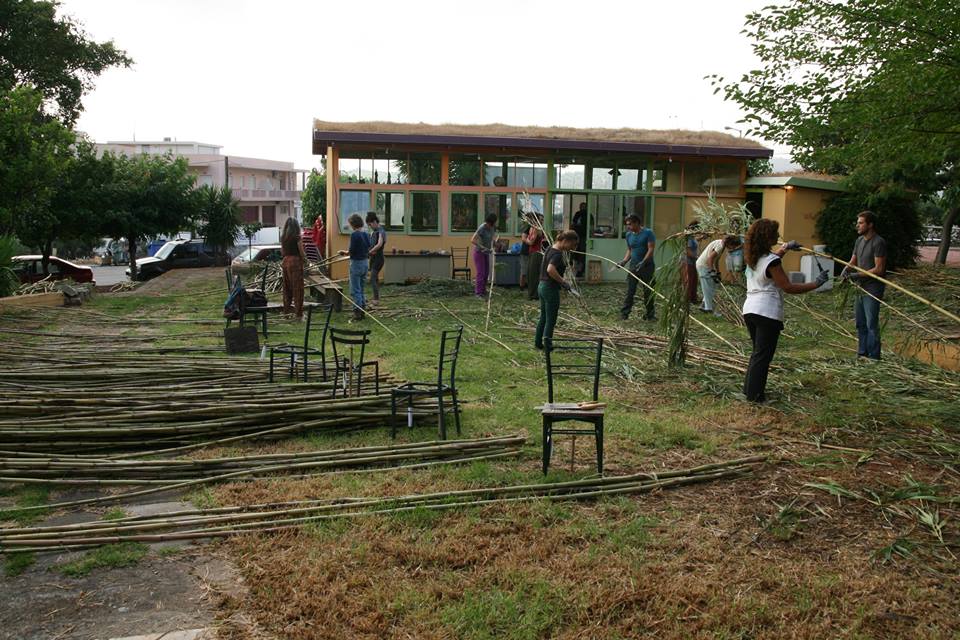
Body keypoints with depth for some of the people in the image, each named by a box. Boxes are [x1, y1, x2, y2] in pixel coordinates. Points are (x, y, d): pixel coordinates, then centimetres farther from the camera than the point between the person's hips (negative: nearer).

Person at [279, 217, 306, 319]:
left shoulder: (283, 237, 5)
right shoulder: (297, 237, -12)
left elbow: (282, 252, 11)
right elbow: (302, 253, -11)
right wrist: (304, 257, 8)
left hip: (285, 261, 6)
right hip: (296, 262, -6)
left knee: (287, 286, 17)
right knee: (297, 287, -1)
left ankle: (287, 307, 28)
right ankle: (298, 312, -1)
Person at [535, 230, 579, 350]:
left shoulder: (551, 248, 9)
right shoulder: (558, 254, -19)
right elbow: (550, 269, -35)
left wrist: (560, 281, 14)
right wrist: (563, 282, -23)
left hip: (542, 286, 9)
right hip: (551, 289, -9)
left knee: (543, 317, 19)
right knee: (550, 321, 3)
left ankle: (538, 343, 27)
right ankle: (547, 346, 10)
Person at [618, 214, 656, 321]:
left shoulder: (648, 233, -7)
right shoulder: (629, 235, 8)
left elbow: (651, 249, -13)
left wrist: (643, 262, -24)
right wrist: (624, 261, 0)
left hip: (647, 266, -4)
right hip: (633, 266, 4)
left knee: (648, 292, 4)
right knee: (630, 291, 0)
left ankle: (649, 314, 14)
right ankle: (624, 313, 1)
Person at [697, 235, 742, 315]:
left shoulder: (722, 244, 11)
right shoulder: (720, 245, -20)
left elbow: (716, 260, 18)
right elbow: (710, 258, -26)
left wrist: (718, 273, 17)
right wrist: (712, 272, -25)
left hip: (706, 266, 10)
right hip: (703, 266, -10)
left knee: (713, 286, 14)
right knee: (708, 288, -6)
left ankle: (704, 305, 17)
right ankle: (709, 308, -1)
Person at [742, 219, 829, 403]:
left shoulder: (752, 257, 9)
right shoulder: (771, 262, -17)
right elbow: (788, 287, -16)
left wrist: (786, 247, 45)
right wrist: (816, 284, -11)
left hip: (749, 309, 8)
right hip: (767, 312, -8)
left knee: (757, 351, 21)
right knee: (763, 355, 0)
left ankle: (749, 389, 27)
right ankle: (754, 395, 3)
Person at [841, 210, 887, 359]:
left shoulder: (878, 243, -14)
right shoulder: (860, 240, 11)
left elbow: (878, 269, -18)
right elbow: (853, 261, 16)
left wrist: (857, 275, -19)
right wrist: (846, 270, -4)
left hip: (873, 289, -8)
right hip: (860, 288, 8)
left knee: (871, 324, -6)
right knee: (860, 324, 13)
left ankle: (873, 357, 0)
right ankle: (862, 354, 22)